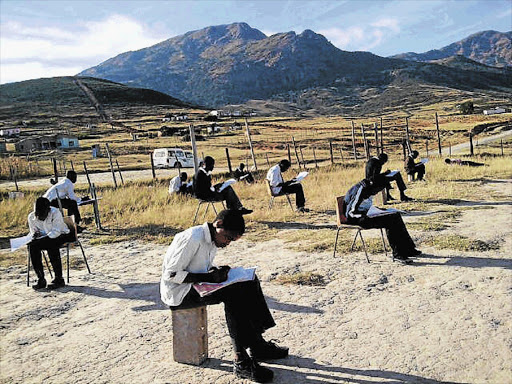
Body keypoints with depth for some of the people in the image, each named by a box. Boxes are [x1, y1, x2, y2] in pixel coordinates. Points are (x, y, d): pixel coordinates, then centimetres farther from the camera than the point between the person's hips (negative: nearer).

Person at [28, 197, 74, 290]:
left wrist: (41, 237, -32)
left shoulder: (55, 213, -21)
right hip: (45, 238, 5)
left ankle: (59, 279, -29)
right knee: (32, 246, -24)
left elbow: (56, 232, -24)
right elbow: (33, 233, 4)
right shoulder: (31, 217, -6)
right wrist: (36, 234, -20)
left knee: (51, 244, -36)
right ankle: (41, 279, -19)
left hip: (61, 235, -5)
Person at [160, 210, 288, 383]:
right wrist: (209, 276, -26)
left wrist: (217, 272, -5)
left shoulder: (213, 240, 8)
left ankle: (257, 344, -3)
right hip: (177, 292, -9)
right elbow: (171, 274, -22)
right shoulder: (192, 238, -20)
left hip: (197, 287, 9)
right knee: (233, 293, -27)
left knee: (249, 281, -4)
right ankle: (242, 361, -26)